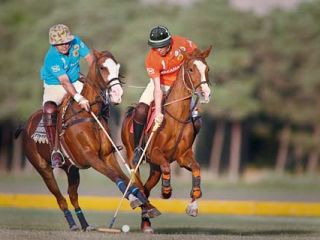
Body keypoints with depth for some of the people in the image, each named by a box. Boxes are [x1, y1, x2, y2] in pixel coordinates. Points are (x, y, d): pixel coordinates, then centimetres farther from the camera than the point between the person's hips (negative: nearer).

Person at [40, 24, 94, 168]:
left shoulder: (76, 42, -15)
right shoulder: (52, 59, -29)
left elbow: (90, 58, -5)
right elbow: (64, 82, -36)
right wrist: (79, 98, -47)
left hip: (75, 83, 6)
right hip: (54, 86, -6)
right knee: (49, 110, -34)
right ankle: (54, 151, -30)